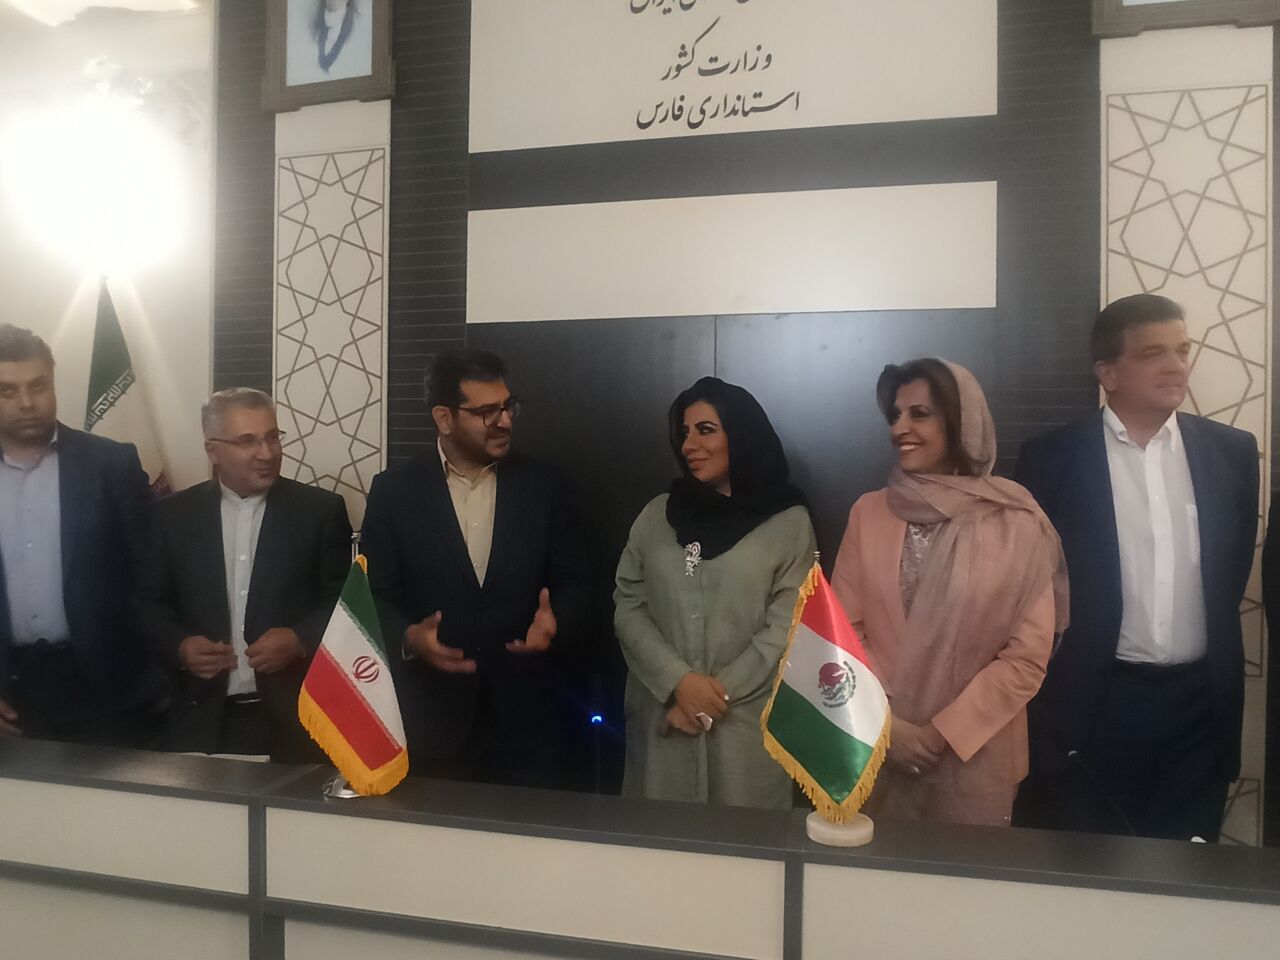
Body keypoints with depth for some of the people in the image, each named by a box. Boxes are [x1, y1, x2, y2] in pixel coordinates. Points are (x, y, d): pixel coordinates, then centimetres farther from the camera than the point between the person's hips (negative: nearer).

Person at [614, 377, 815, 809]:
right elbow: (627, 608, 1)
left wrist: (720, 692, -11)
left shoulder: (789, 521, -1)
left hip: (746, 724, -2)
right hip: (662, 718, 2)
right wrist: (679, 681, -12)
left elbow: (785, 627, -6)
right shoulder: (657, 514, 7)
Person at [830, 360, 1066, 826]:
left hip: (975, 753, -2)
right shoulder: (868, 513, 0)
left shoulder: (1015, 522, -7)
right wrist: (883, 722, -9)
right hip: (878, 746, 2)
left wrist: (944, 732, -10)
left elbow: (1028, 657, -7)